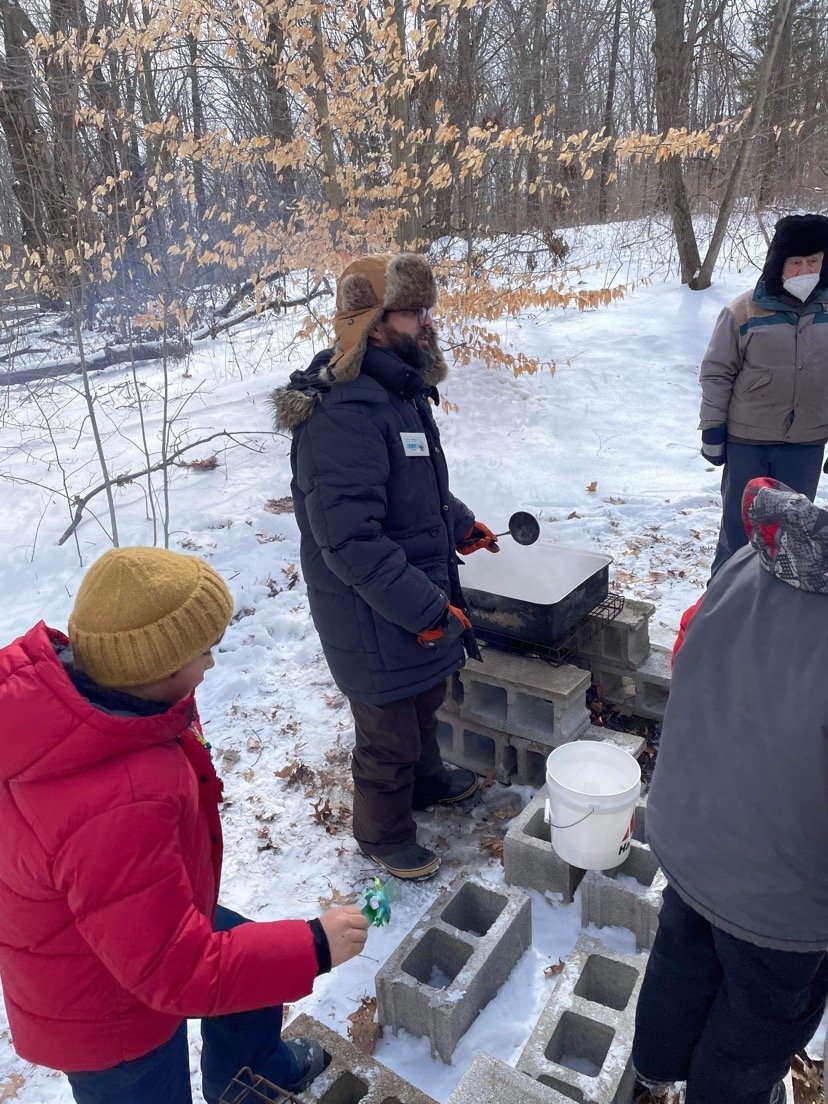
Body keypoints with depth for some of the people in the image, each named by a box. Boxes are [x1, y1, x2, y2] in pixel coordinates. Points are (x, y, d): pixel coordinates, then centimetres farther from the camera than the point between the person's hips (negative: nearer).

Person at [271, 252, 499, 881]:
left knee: (424, 701, 30)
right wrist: (428, 610, -29)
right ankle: (384, 832, 38)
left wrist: (460, 524, 18)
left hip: (423, 596, 10)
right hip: (375, 618, -9)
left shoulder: (401, 392, 5)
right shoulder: (344, 414, -29)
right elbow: (352, 542, -32)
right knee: (389, 734, 12)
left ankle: (426, 780, 57)